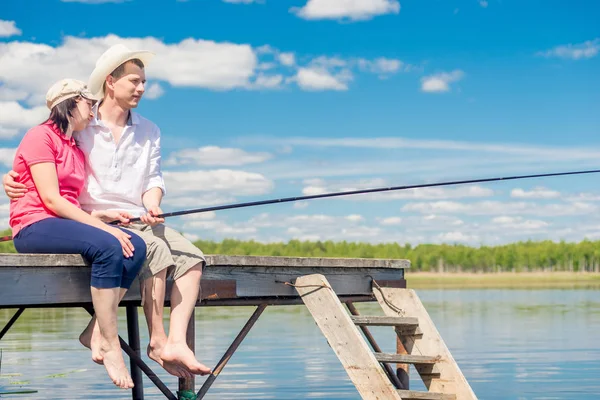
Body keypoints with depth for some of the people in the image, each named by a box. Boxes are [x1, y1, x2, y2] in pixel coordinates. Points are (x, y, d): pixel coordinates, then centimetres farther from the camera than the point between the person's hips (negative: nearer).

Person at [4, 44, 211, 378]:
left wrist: (152, 207, -10)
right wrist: (12, 178, -12)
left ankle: (176, 342, -28)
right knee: (156, 249, -31)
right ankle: (157, 341, -23)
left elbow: (153, 179, 12)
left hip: (137, 222, 5)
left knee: (192, 258, -20)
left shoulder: (149, 132, 17)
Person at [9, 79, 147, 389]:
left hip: (65, 223, 8)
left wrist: (105, 216, -4)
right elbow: (51, 199, -14)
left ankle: (98, 331, -19)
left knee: (136, 246, -16)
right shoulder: (41, 136, -4)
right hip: (34, 226, -8)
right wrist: (103, 227, -18)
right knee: (108, 247, -32)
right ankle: (110, 345, -28)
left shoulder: (77, 151, 23)